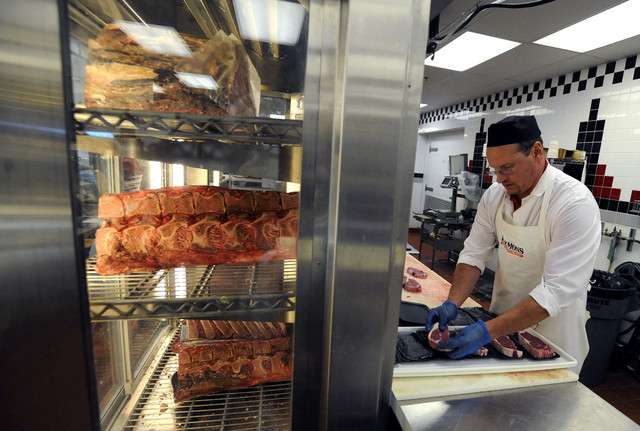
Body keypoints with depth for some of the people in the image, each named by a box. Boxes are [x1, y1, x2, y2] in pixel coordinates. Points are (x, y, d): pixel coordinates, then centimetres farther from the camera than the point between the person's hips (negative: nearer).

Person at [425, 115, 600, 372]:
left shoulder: (575, 203, -25)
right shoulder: (495, 195, -9)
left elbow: (558, 290, -30)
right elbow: (474, 253, -7)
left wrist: (488, 331, -35)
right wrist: (453, 303, -20)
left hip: (550, 328, -4)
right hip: (503, 318, 5)